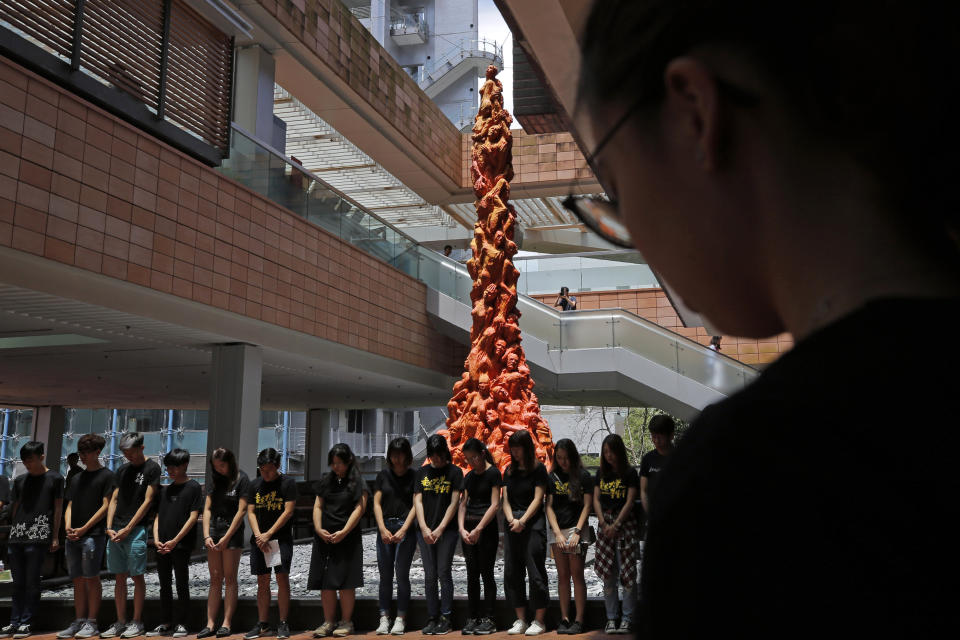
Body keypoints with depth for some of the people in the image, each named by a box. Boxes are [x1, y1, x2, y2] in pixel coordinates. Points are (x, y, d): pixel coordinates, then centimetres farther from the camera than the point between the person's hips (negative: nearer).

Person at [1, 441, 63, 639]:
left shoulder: (54, 478, 2)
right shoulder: (20, 480, 15)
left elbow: (58, 508, 1)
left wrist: (55, 537, -2)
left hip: (38, 536, -5)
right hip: (16, 537, 5)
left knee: (32, 581, -2)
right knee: (17, 582, 8)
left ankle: (27, 622, 4)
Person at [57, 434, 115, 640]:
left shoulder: (106, 475, 0)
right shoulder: (77, 478, 20)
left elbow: (106, 506, -6)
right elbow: (70, 506, 18)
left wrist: (84, 528, -12)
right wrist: (68, 526, -2)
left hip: (94, 534, -6)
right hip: (73, 537, 6)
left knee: (91, 577, -5)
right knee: (78, 579, 7)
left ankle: (91, 623, 0)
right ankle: (79, 621, 12)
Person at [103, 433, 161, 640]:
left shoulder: (151, 468, -2)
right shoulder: (123, 470, 16)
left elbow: (147, 501, -7)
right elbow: (114, 500, 15)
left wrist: (128, 528, -11)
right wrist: (109, 528, 1)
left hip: (136, 530, -6)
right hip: (116, 531, 6)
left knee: (136, 576, -2)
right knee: (119, 576, 8)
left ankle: (137, 622, 5)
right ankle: (121, 622, 14)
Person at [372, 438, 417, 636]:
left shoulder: (414, 476, 2)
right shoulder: (383, 476, 10)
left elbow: (415, 505, -3)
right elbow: (377, 503, 5)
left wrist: (403, 529, -15)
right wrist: (382, 528, -9)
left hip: (406, 528, -3)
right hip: (385, 527, 3)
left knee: (401, 573, -5)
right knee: (385, 575, 4)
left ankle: (401, 619, 3)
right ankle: (384, 619, 7)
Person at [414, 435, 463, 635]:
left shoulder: (454, 472, 1)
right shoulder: (422, 472, 10)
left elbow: (454, 503, -3)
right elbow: (417, 500, 6)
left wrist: (440, 529, -8)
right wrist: (424, 528, -6)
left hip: (447, 530, -3)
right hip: (425, 531, 3)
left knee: (444, 574, -3)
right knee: (429, 576, 5)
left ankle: (445, 618, 3)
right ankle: (432, 618, 10)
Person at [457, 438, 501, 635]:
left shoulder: (493, 473, -7)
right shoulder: (469, 476, 12)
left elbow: (495, 505, -12)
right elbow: (463, 504, 10)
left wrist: (478, 529, -16)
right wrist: (462, 528, -5)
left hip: (487, 527, -6)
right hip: (468, 528, 6)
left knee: (486, 573, -2)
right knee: (471, 575, 7)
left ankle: (488, 619, 5)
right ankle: (473, 618, 13)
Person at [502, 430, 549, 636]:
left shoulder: (538, 469, -1)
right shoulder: (509, 471, 14)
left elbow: (538, 498, -6)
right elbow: (505, 499, 9)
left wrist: (522, 521, -14)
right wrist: (511, 520, -8)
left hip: (533, 524, -6)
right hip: (513, 526, 6)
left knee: (535, 572, -4)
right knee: (512, 573, 5)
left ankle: (539, 621, 4)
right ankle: (520, 620, 14)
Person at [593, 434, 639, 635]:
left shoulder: (630, 473, -1)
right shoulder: (601, 473, 12)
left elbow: (630, 502, -6)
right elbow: (596, 499, 9)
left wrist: (616, 525, -12)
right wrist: (603, 523, -4)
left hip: (625, 524, -4)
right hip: (605, 525, 4)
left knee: (627, 573, -4)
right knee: (608, 574, 5)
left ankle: (627, 618, 5)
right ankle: (611, 618, 12)